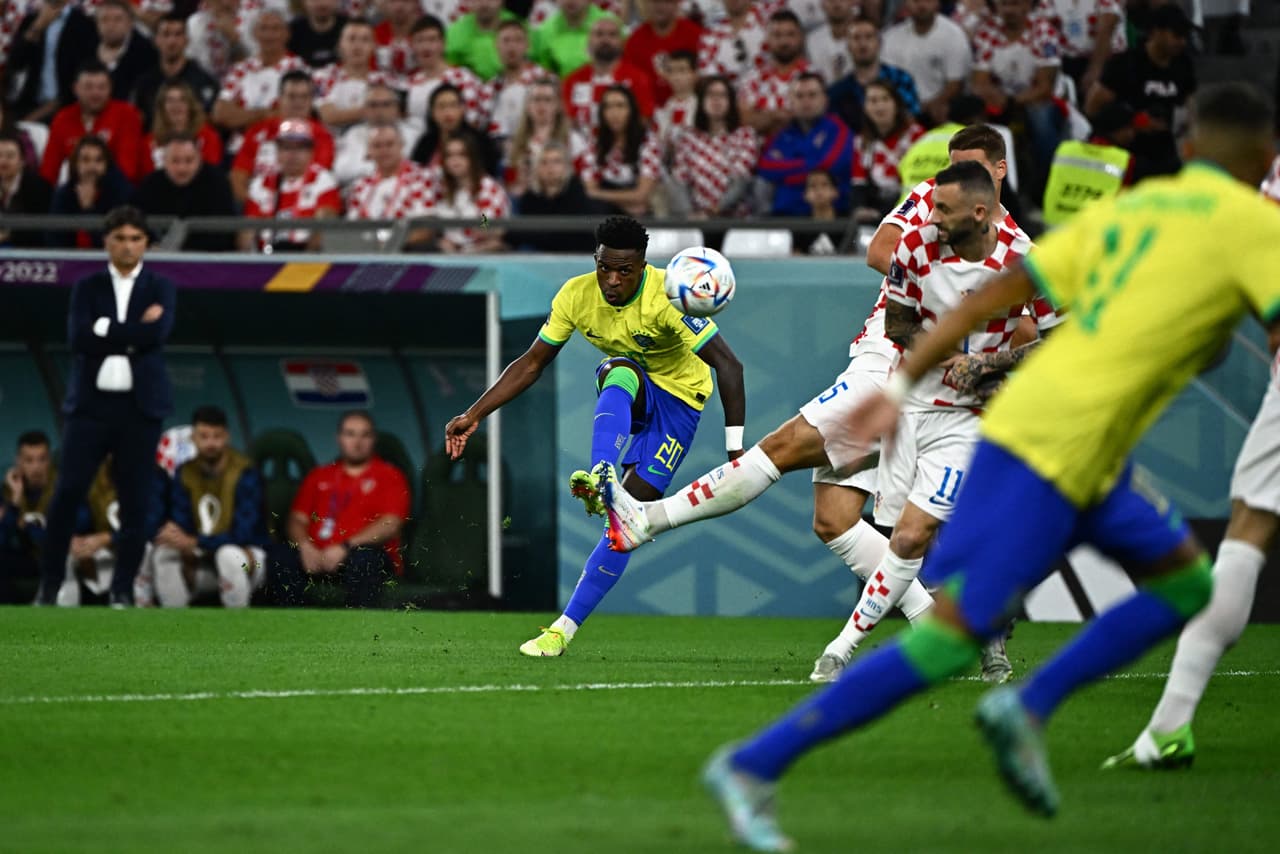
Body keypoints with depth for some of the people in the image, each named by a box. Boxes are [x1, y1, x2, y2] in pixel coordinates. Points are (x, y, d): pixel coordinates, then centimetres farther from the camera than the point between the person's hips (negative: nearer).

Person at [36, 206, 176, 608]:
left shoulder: (161, 288, 7)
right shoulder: (88, 287, 9)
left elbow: (158, 334, -12)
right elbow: (80, 338, -8)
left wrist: (106, 330, -10)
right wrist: (134, 332, -11)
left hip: (139, 406, 0)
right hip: (91, 402, 0)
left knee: (134, 499, 0)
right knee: (68, 492, -7)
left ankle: (123, 589, 6)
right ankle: (50, 583, 1)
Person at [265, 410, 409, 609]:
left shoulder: (389, 476, 11)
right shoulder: (319, 476, 25)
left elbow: (391, 525, -4)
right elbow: (297, 519, 17)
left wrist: (346, 548, -16)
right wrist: (305, 547, -8)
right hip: (317, 558, 4)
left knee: (364, 558, -39)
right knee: (278, 556, -26)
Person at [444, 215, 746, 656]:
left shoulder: (667, 297, -28)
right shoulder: (577, 295, -14)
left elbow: (728, 365, -27)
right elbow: (532, 363, -3)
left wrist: (736, 450, -32)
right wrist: (473, 415, -8)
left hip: (678, 400, -3)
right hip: (626, 397, 3)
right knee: (618, 371, -35)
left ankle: (563, 630, -14)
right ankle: (597, 476, -52)